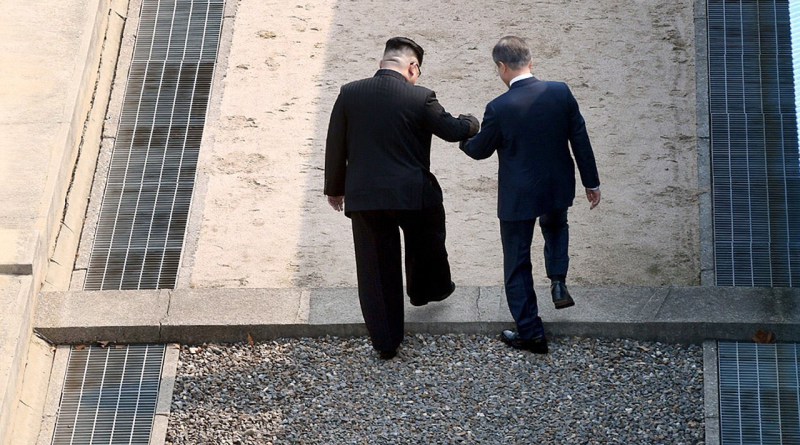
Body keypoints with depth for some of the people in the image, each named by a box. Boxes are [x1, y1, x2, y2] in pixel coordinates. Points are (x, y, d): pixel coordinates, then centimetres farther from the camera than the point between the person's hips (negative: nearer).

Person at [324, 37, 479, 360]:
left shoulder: (349, 94, -2)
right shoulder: (420, 98, -10)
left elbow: (335, 147, 3)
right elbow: (452, 130, 3)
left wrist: (334, 188, 15)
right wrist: (473, 123, 25)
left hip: (363, 196, 2)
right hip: (412, 194, -2)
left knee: (376, 271, 9)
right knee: (427, 243, 29)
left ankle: (385, 341, 14)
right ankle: (428, 289, 50)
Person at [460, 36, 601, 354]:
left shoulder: (499, 108, -19)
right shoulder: (561, 92, -9)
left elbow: (479, 150, -4)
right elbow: (580, 140, -2)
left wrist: (463, 137, 19)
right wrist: (591, 182, 10)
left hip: (518, 196, -4)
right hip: (558, 189, 4)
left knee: (517, 265, 10)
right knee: (556, 228, 36)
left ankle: (530, 333, 16)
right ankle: (558, 282, 18)